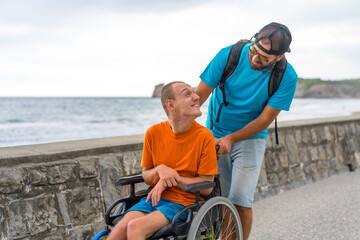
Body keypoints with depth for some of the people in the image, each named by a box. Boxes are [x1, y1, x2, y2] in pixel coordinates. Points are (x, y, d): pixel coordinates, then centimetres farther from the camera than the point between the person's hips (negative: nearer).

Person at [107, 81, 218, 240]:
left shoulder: (204, 136, -8)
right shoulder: (154, 133, 2)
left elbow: (206, 187, -6)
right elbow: (146, 177, 12)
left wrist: (170, 179, -14)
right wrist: (159, 170, -11)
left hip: (184, 203, -3)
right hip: (155, 197, 4)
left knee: (136, 227, -27)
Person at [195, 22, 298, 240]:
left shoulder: (287, 77, -16)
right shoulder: (229, 55, -15)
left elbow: (265, 119, -13)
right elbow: (200, 94, -13)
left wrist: (231, 139, -22)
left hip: (250, 139, -1)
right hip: (215, 136, 1)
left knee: (241, 203, -7)